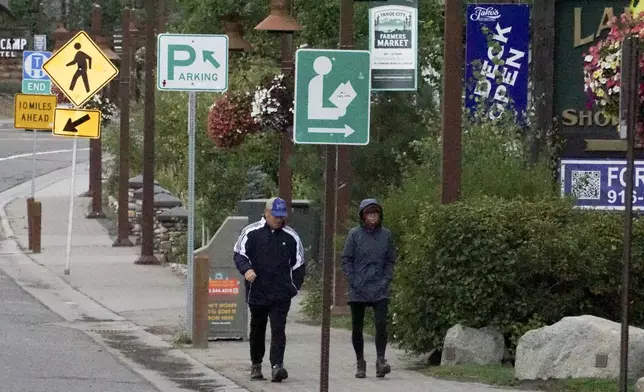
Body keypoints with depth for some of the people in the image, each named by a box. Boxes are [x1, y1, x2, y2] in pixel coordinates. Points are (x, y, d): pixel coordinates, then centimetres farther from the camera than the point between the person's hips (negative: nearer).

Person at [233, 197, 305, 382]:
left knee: (278, 329, -13)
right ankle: (256, 365, 27)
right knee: (257, 329, 13)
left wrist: (294, 286, 6)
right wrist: (246, 269, -19)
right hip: (257, 291, 0)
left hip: (281, 294, 0)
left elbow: (298, 264, 14)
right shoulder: (251, 232, 1)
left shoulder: (291, 236, 8)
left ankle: (277, 365, -20)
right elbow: (239, 254, 1)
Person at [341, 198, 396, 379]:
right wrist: (353, 282, -7)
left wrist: (386, 280, -1)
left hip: (380, 289, 0)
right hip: (358, 290, 0)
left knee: (381, 324, -16)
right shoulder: (354, 234, 0)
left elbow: (390, 261, 12)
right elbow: (346, 260, 2)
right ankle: (360, 363, 17)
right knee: (357, 328, 5)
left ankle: (381, 359, -14)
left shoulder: (386, 235, 6)